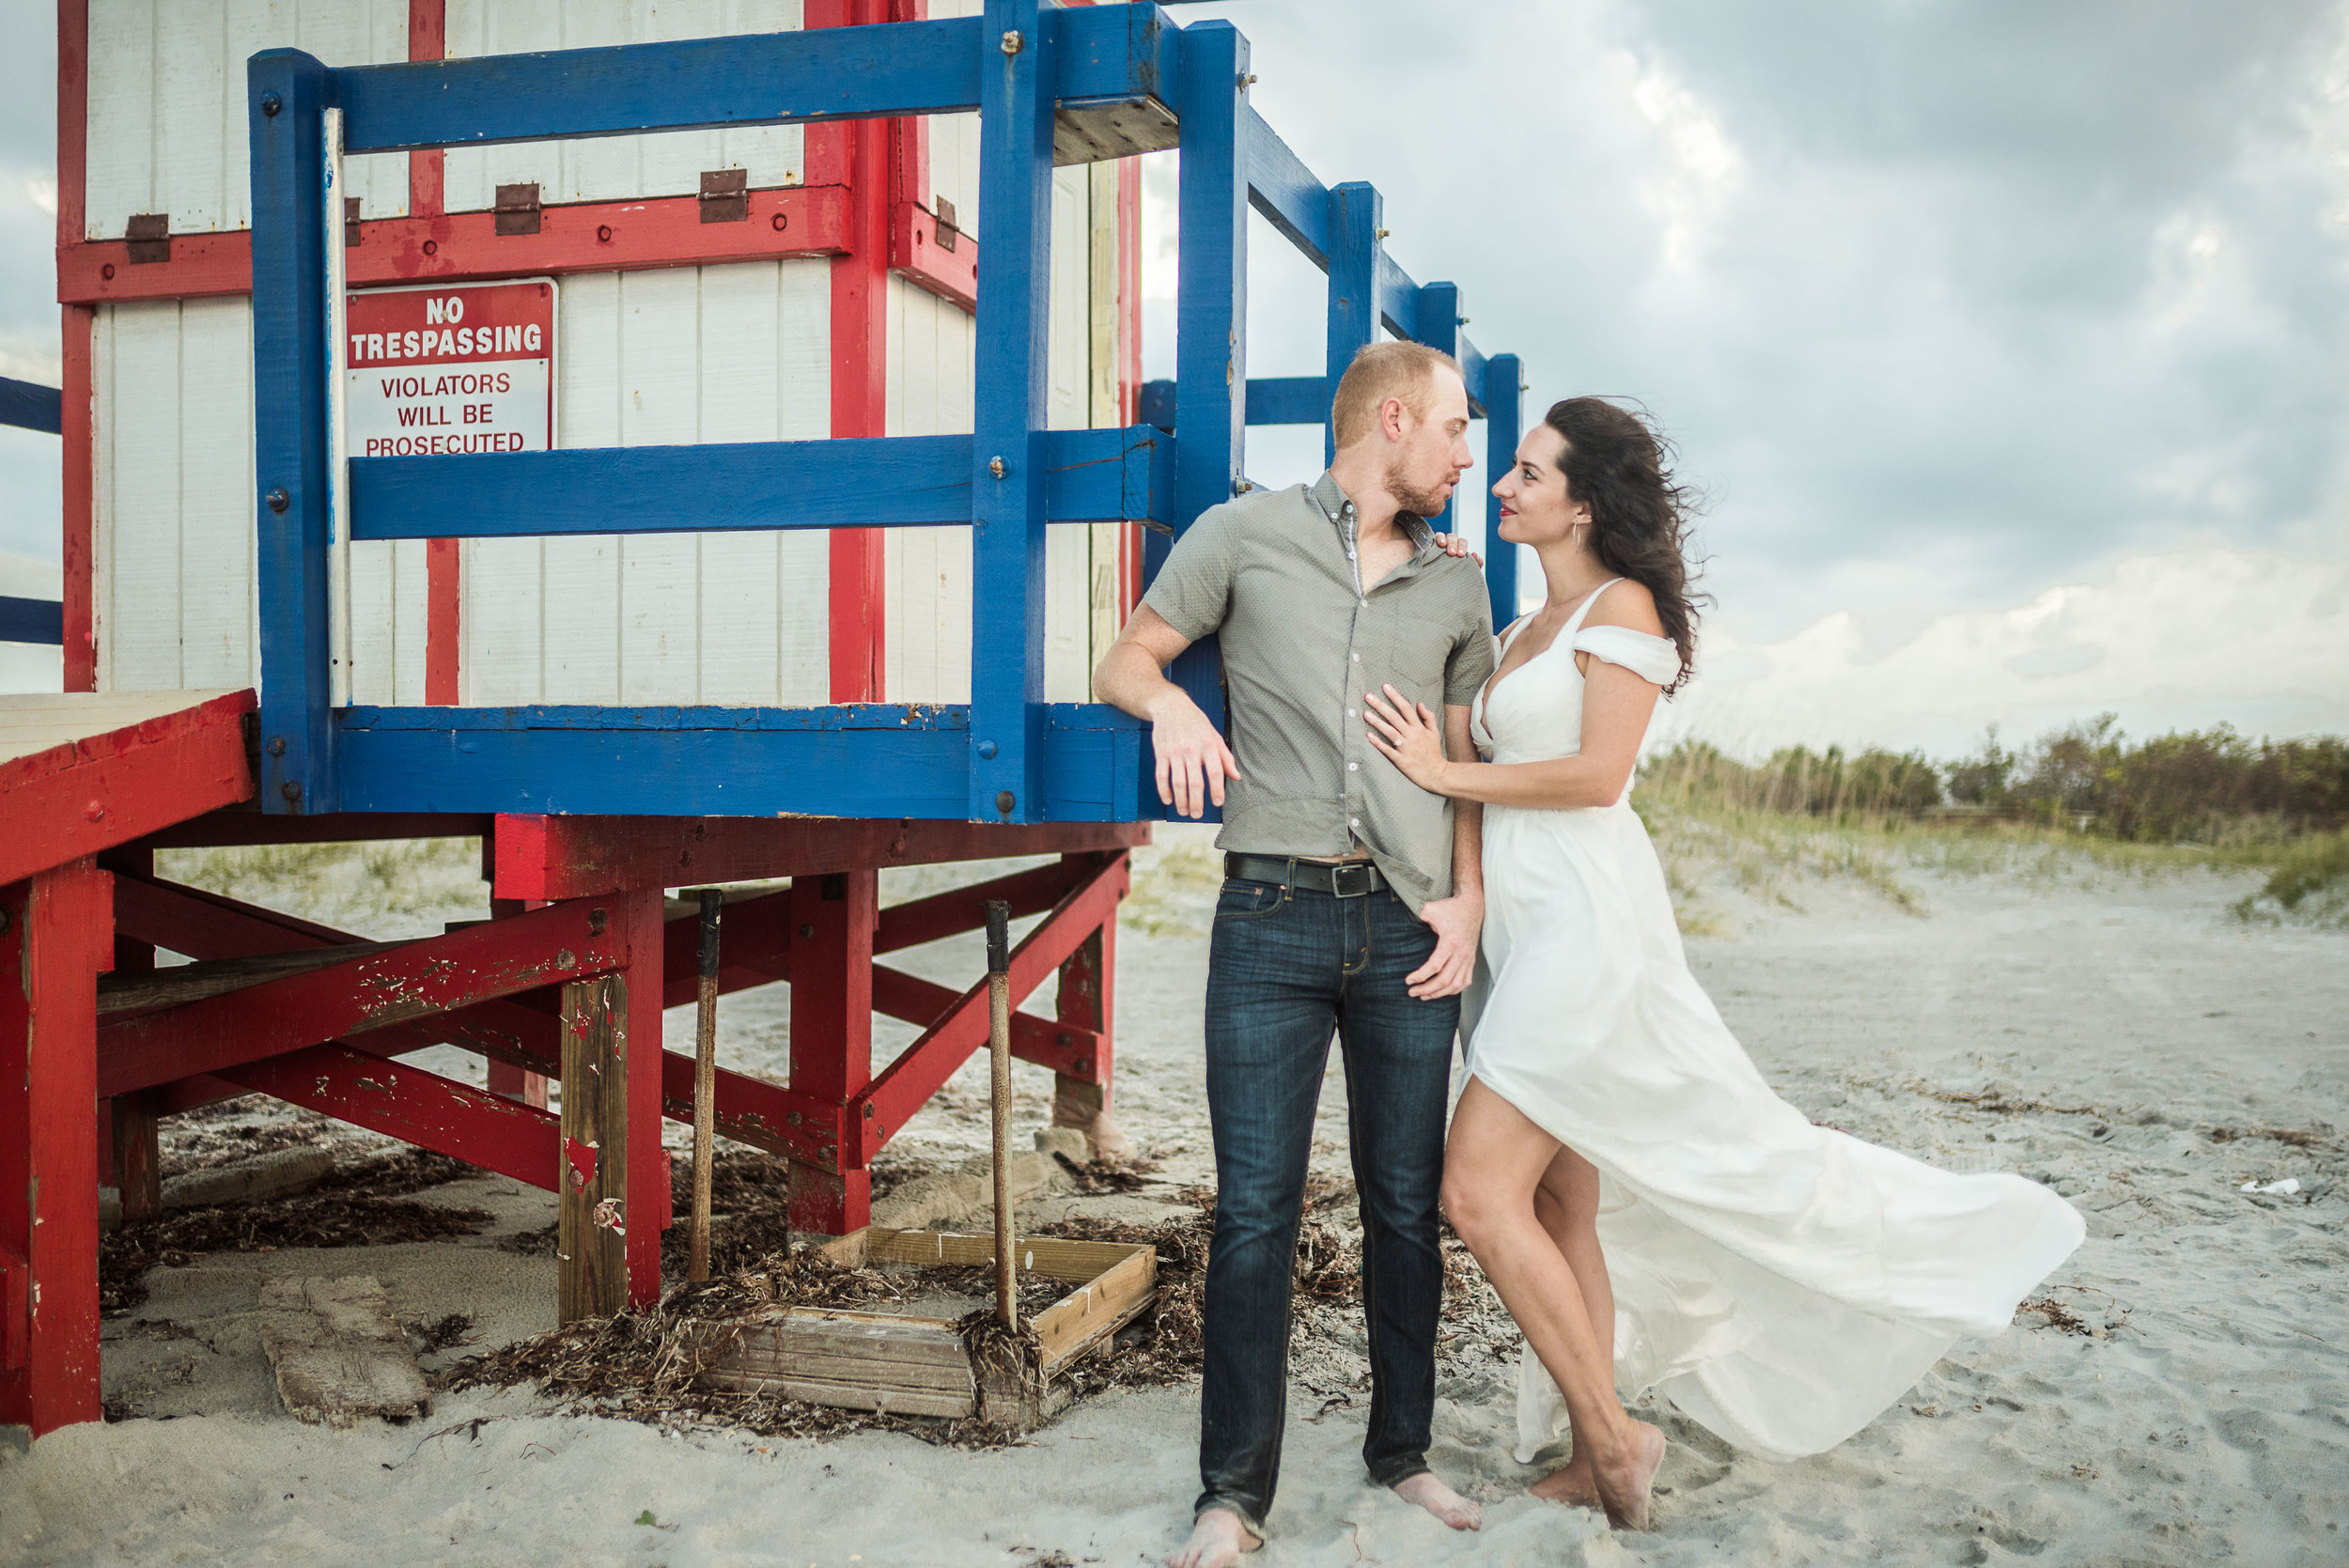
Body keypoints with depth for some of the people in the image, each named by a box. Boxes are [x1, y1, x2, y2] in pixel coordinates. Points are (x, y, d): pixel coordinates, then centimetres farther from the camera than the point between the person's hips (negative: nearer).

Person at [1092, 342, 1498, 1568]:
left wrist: (1469, 898, 4)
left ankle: (1402, 1451, 25)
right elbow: (1123, 662, 11)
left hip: (1409, 927, 3)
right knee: (1254, 1209, -2)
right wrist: (1170, 703, -13)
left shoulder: (1455, 587, 17)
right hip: (1274, 917, -3)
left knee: (1406, 1206, 9)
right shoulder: (1243, 535, 8)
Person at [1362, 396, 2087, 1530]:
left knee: (1479, 1190, -13)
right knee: (1561, 1203, 10)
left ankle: (1611, 1433, 1)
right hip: (1525, 929, 9)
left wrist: (1447, 773, -10)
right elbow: (1488, 764, 17)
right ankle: (1593, 1463, 18)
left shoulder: (1622, 607, -5)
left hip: (1585, 920, -9)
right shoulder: (1526, 630, 21)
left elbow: (1596, 773, -15)